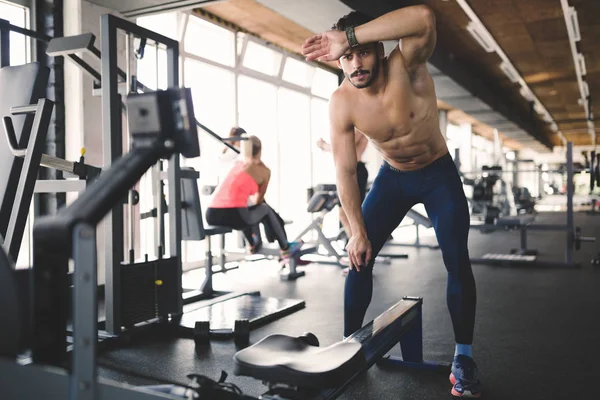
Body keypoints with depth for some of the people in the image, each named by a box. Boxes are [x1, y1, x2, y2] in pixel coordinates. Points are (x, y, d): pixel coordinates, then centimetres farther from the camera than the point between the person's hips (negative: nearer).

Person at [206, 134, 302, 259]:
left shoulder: (236, 165, 24)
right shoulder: (264, 171, 11)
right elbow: (258, 200, 21)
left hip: (211, 214, 6)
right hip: (234, 215, -6)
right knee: (265, 209, 23)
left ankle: (253, 245, 55)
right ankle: (285, 249, 35)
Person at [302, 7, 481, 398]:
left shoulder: (406, 65, -26)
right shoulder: (341, 103, -20)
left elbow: (424, 17, -49)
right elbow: (345, 171, -16)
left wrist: (348, 36, -51)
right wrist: (357, 230, -19)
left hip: (438, 173, -2)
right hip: (393, 176, 2)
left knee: (457, 261, -10)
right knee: (359, 256, -5)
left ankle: (463, 357, 5)